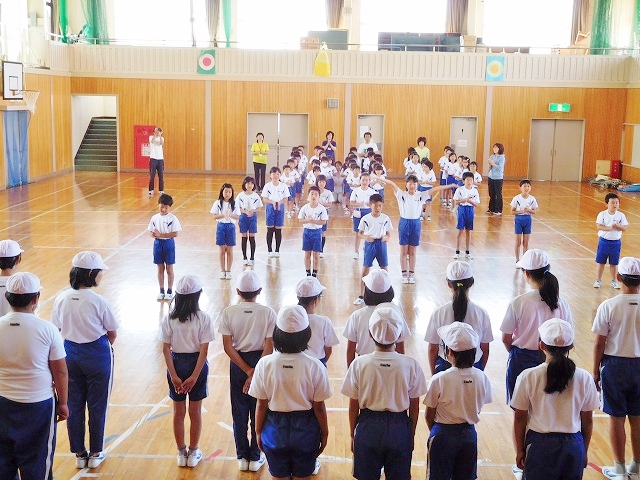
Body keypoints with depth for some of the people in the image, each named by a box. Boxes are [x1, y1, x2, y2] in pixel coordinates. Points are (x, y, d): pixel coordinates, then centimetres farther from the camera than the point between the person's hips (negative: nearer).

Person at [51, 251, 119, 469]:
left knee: (74, 406, 15)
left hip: (70, 354, 4)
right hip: (97, 356, -4)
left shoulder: (61, 299, -7)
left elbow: (56, 330, 0)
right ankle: (95, 453, 25)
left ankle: (79, 454, 27)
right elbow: (112, 333, -9)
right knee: (97, 406, 12)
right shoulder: (98, 302, -19)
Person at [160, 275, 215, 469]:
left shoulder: (169, 319, -6)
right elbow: (204, 351, -16)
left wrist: (174, 376, -9)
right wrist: (194, 376, -15)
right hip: (196, 366, -1)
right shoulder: (204, 319, -12)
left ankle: (181, 453, 24)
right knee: (195, 412, 12)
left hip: (176, 365, 1)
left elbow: (166, 349, -9)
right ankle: (193, 453, 23)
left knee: (179, 412, 13)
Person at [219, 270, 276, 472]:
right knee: (259, 413, 12)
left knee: (239, 413, 13)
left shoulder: (229, 312, -9)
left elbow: (228, 347, -11)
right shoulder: (268, 312, -11)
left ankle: (242, 457, 22)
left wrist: (247, 371, -9)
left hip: (238, 365, 1)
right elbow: (269, 347, -15)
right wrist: (256, 373, -12)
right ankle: (255, 457, 20)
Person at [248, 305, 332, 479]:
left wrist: (258, 432, 8)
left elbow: (261, 405, -7)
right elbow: (319, 407, -10)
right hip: (305, 430, 0)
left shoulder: (265, 364, -16)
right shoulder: (315, 366, -18)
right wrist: (324, 433, 5)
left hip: (275, 429, 1)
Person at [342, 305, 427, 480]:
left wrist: (353, 434, 9)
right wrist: (411, 435, 12)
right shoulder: (411, 365, -12)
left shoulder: (359, 364, -14)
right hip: (399, 428, 0)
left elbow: (354, 406, -6)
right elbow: (414, 408, -3)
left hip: (368, 428, 0)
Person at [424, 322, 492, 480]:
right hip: (469, 434, 3)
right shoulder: (481, 378, -11)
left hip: (443, 435, -3)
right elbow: (477, 409, 1)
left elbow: (429, 415, -10)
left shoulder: (439, 380, -22)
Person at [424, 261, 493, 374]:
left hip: (445, 368, -1)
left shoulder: (439, 313, -10)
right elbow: (485, 350, 1)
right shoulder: (481, 313, -8)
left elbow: (433, 349, -3)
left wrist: (434, 374, 12)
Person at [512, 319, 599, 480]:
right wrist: (584, 452, 17)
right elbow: (587, 421, 3)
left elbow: (520, 419, -3)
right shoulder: (584, 378, -5)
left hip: (540, 445, -2)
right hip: (573, 446, 2)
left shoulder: (528, 377, -10)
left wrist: (520, 450, 9)